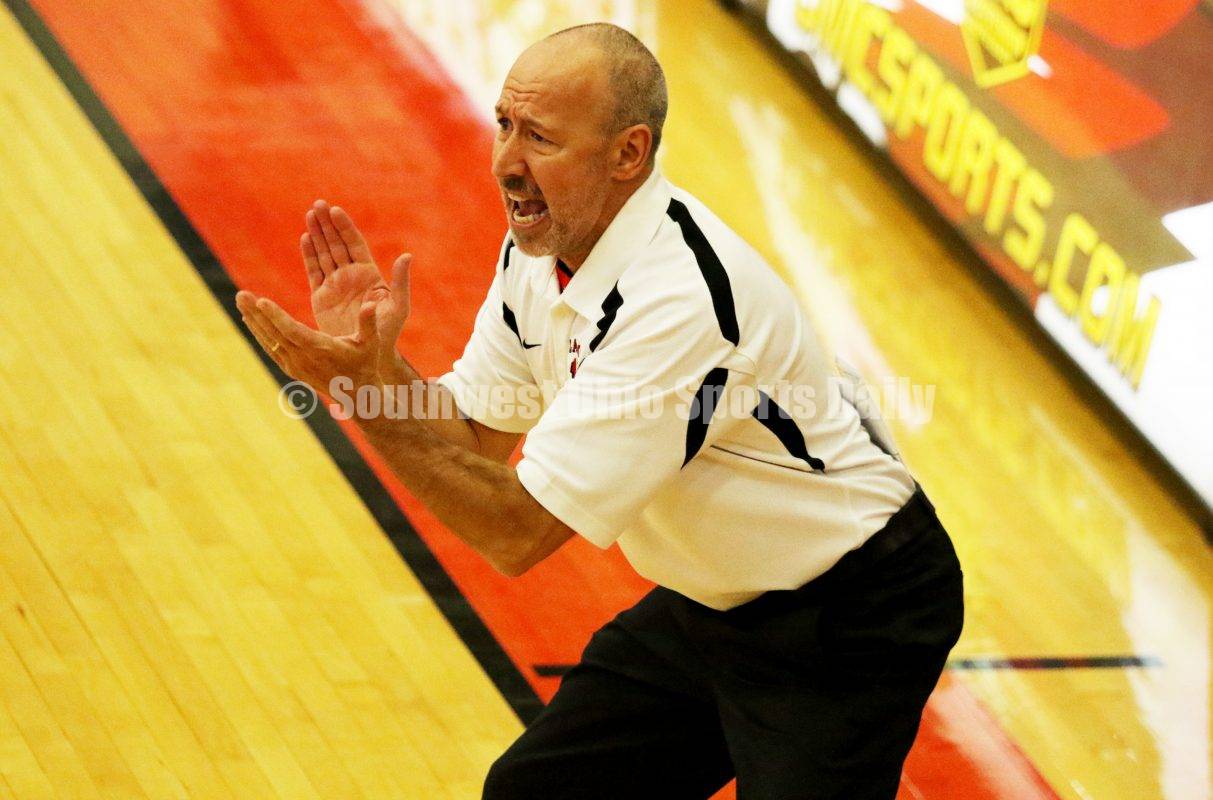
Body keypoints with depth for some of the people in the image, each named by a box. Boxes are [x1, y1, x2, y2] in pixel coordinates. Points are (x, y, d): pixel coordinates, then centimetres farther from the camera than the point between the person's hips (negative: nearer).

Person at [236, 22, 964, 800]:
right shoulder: (539, 250, -5)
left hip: (843, 620, -9)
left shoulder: (680, 296, -32)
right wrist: (375, 361, -14)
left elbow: (522, 532, -30)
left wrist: (369, 392, -32)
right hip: (711, 603, 9)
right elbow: (471, 438, 4)